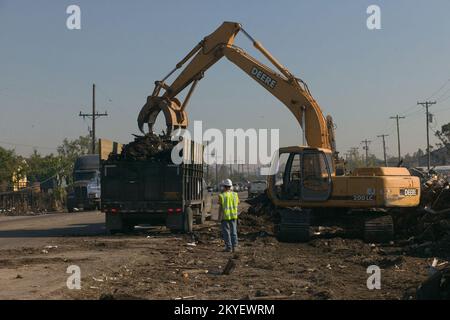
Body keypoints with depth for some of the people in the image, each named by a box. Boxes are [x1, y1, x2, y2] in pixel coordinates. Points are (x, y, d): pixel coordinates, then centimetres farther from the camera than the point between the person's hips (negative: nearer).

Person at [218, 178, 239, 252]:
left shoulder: (222, 196, -12)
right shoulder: (235, 195, 1)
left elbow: (220, 208, -11)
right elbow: (237, 205, 6)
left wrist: (219, 218, -5)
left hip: (225, 216, -4)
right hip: (233, 216, 4)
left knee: (226, 232, 3)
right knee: (233, 232, 12)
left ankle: (229, 247, 2)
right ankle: (234, 247, 10)